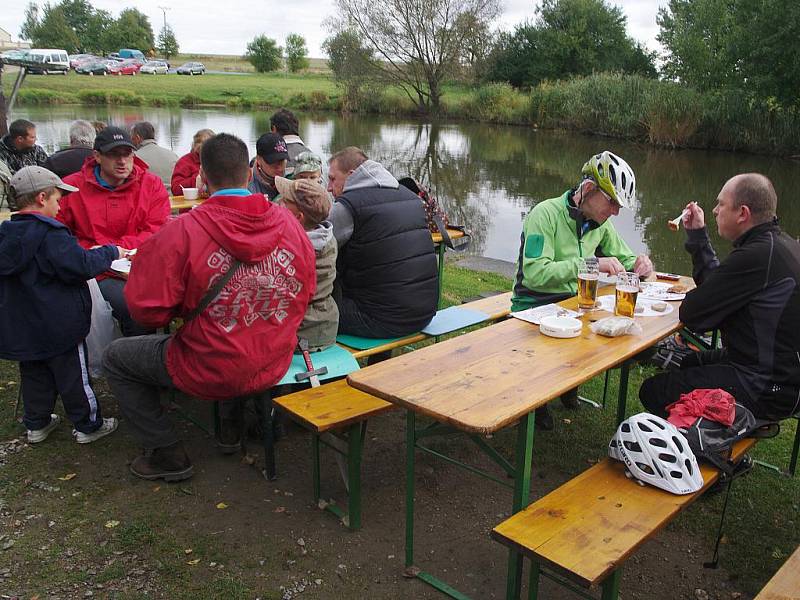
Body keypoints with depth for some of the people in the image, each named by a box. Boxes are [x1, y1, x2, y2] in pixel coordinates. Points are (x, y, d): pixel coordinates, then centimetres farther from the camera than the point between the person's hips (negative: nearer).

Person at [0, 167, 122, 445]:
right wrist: (111, 252, -9)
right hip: (59, 327, -7)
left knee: (34, 376, 21)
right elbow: (81, 266, -23)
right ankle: (89, 426, 20)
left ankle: (36, 424, 35)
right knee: (74, 377, 7)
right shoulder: (50, 235, -21)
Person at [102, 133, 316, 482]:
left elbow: (147, 310, -17)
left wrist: (185, 305, 5)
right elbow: (305, 295, 5)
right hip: (274, 367, 5)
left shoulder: (181, 233, -20)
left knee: (115, 358, 19)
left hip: (210, 374, -5)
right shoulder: (289, 224, -6)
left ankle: (168, 454, 21)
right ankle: (233, 419, 42)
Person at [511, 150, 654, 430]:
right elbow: (534, 274, -29)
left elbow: (622, 256, 21)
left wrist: (637, 263, -4)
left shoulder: (600, 222, 7)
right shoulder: (546, 213, -17)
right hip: (534, 309, -7)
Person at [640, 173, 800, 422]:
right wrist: (698, 234, 15)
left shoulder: (757, 256, -27)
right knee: (683, 362, 27)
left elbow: (691, 315, -21)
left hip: (767, 391, -11)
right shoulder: (780, 244, 7)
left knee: (653, 391, -8)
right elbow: (717, 280, 16)